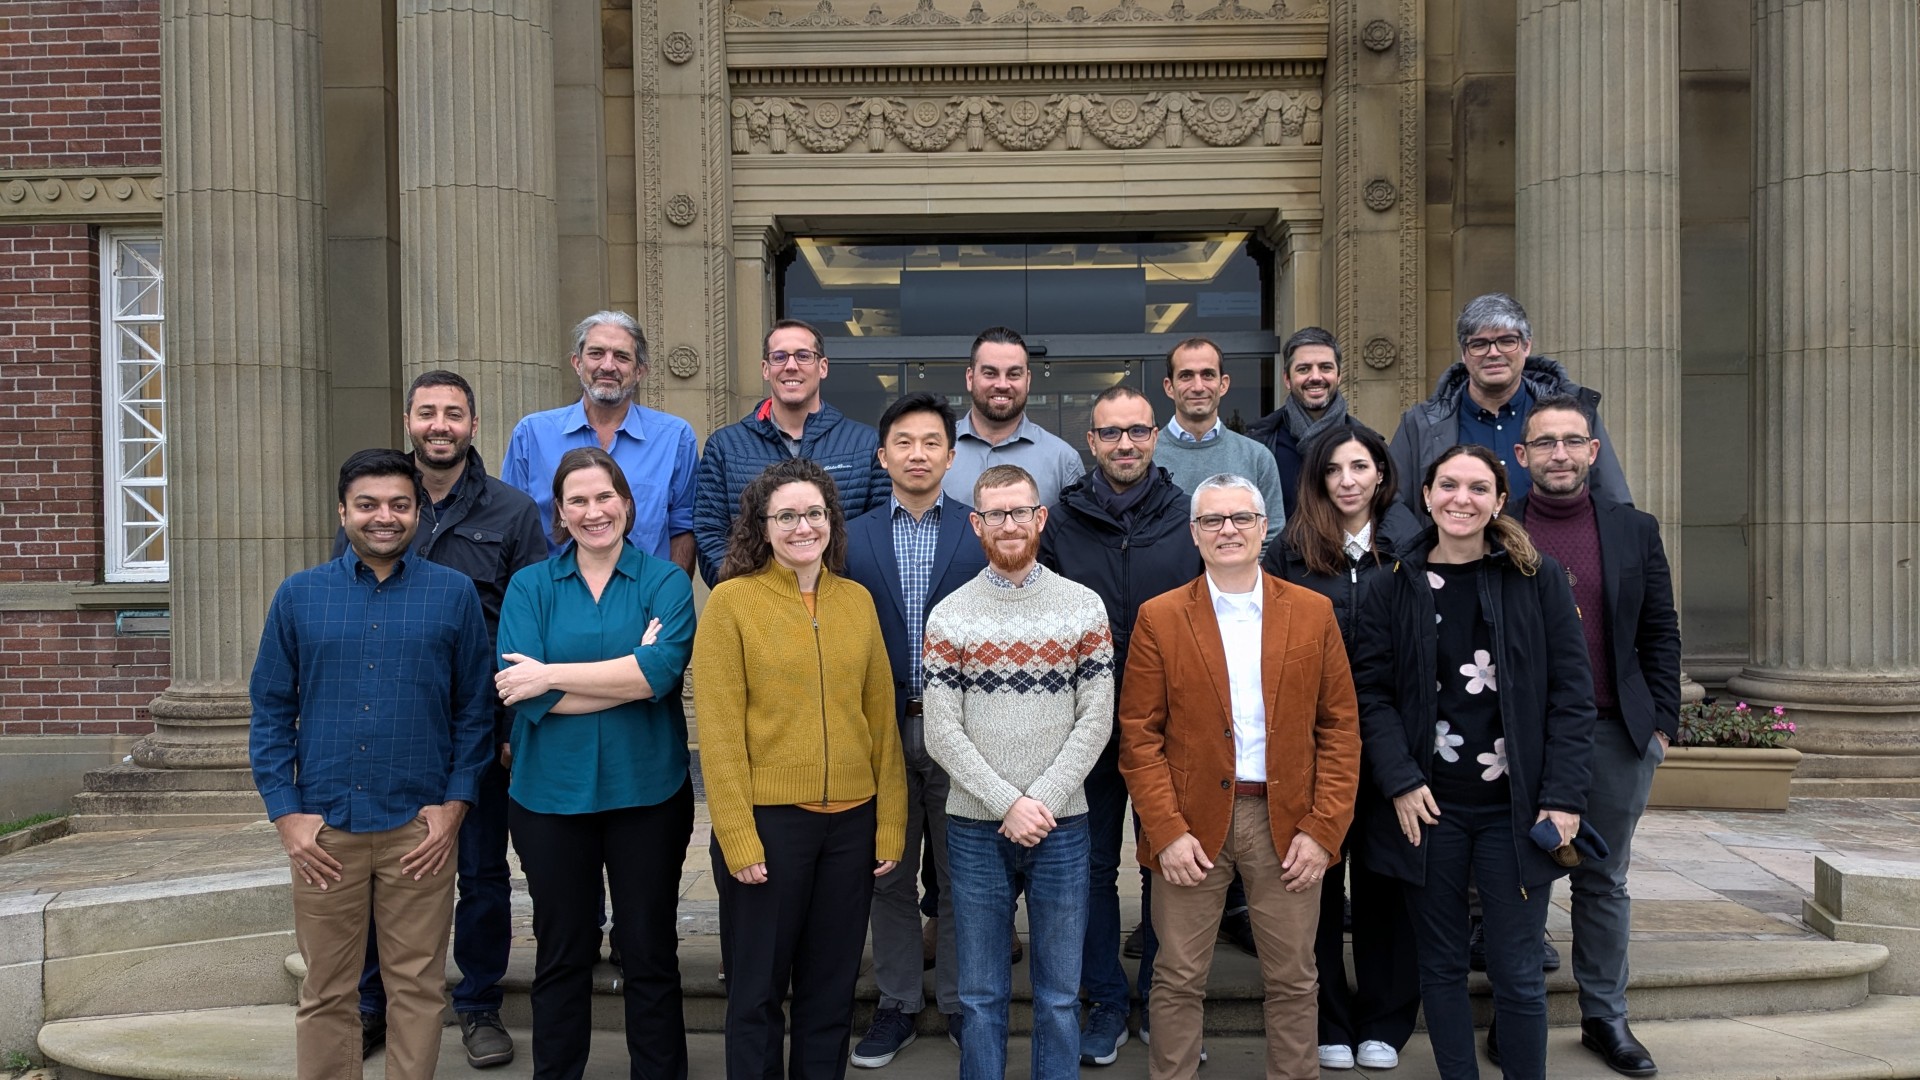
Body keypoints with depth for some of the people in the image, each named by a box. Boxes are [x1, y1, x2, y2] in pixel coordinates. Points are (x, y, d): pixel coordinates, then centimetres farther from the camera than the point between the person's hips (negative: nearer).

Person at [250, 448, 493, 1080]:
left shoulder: (454, 593, 1)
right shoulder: (298, 595, 4)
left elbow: (476, 710, 2)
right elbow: (270, 712, 5)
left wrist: (456, 802, -5)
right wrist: (285, 813, -2)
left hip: (420, 827, -1)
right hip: (323, 828, 1)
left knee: (417, 988, 8)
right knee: (325, 993, 12)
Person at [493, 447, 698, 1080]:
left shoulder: (665, 582, -1)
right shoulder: (529, 586, 2)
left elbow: (663, 670, -19)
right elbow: (522, 692, -12)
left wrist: (552, 676, -17)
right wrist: (631, 673, -16)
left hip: (646, 791, -1)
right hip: (552, 794, 1)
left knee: (650, 954, 11)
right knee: (562, 955, 16)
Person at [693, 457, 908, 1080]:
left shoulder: (857, 600, 6)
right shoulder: (732, 600, -6)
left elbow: (882, 719, 6)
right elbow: (719, 729, -8)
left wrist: (890, 825, 3)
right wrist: (737, 837, -12)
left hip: (851, 820, 4)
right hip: (768, 818, -3)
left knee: (833, 987, 16)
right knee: (758, 988, 12)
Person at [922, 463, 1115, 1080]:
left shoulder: (1084, 608, 1)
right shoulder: (949, 617, -1)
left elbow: (1096, 720, -3)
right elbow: (941, 733, -4)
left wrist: (1042, 801, -12)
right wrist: (1008, 804, -12)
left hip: (1061, 824, 0)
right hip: (975, 827, 0)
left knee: (1060, 994, 11)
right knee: (981, 995, 11)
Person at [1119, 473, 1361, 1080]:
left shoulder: (1313, 613, 4)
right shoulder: (1158, 619, 0)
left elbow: (1340, 728, 3)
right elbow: (1139, 736, -3)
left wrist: (1323, 830, -4)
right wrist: (1167, 832, -10)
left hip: (1288, 822, 1)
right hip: (1192, 823, -1)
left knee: (1293, 979, 11)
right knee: (1178, 979, 7)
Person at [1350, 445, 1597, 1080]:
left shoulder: (1538, 579, 1)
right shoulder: (1397, 585, 3)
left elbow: (1572, 693, -1)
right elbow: (1371, 690, 0)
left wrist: (1563, 797, -8)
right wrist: (1401, 782, -10)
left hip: (1515, 807, -1)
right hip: (1428, 807, 1)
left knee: (1517, 973, 5)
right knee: (1440, 965, 11)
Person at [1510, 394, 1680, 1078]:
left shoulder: (1636, 530, 6)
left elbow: (1659, 633, 8)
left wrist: (1662, 723, 2)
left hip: (1615, 734, 2)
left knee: (1604, 882, 13)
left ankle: (1605, 1017, 27)